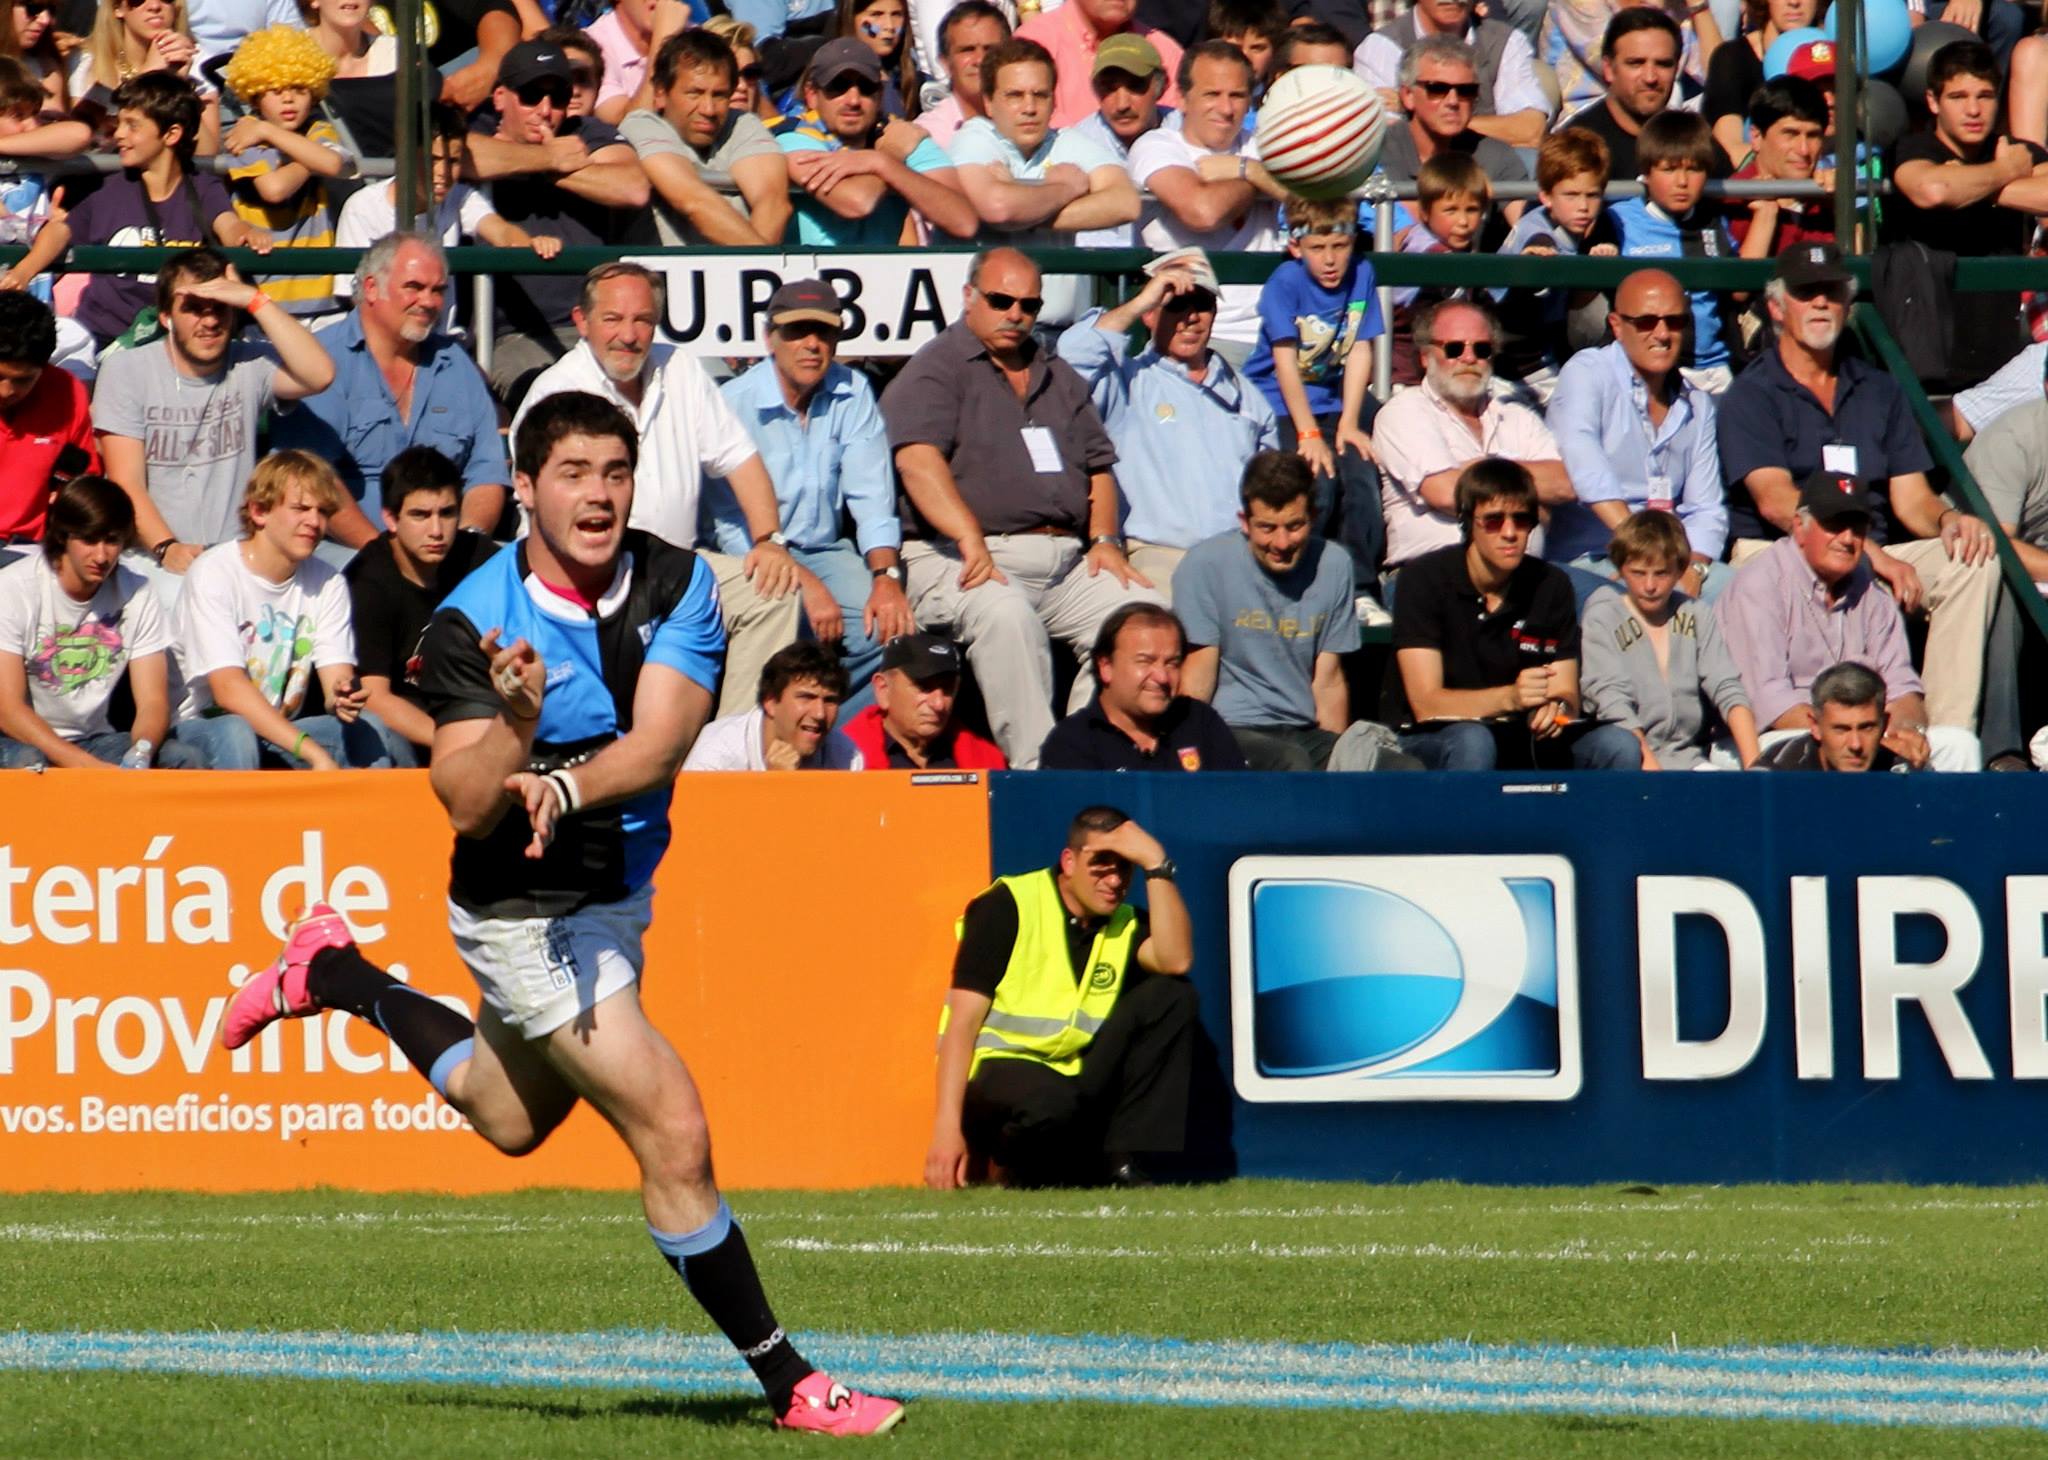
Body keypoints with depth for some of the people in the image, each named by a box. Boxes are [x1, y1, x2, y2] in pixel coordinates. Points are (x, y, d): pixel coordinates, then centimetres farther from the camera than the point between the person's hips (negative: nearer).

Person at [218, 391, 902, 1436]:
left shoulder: (677, 586, -11)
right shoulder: (472, 625, -21)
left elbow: (656, 747, -23)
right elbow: (467, 810, -23)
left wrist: (566, 788, -42)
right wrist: (519, 720, -41)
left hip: (617, 894, 6)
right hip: (525, 913, -6)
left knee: (515, 1122, 29)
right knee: (674, 1136, -13)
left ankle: (335, 975, 46)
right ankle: (787, 1384, -4)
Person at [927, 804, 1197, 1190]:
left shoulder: (1127, 924, 7)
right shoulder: (1009, 907, -7)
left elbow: (1176, 960, -17)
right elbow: (963, 1021, -12)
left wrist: (1156, 864, -17)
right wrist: (947, 1127, -21)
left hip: (1080, 1083, 5)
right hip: (999, 1070, -5)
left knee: (1170, 996, -11)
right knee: (1048, 1103, -40)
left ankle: (1125, 1162, -12)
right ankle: (1027, 1163, -2)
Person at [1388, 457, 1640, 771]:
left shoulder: (1551, 586, 3)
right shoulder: (1426, 580, -11)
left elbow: (1567, 695, 2)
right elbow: (1426, 704, -18)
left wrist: (1556, 708, -25)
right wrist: (1510, 697, -35)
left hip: (1517, 743, 4)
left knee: (1620, 748, -19)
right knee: (1473, 744, -38)